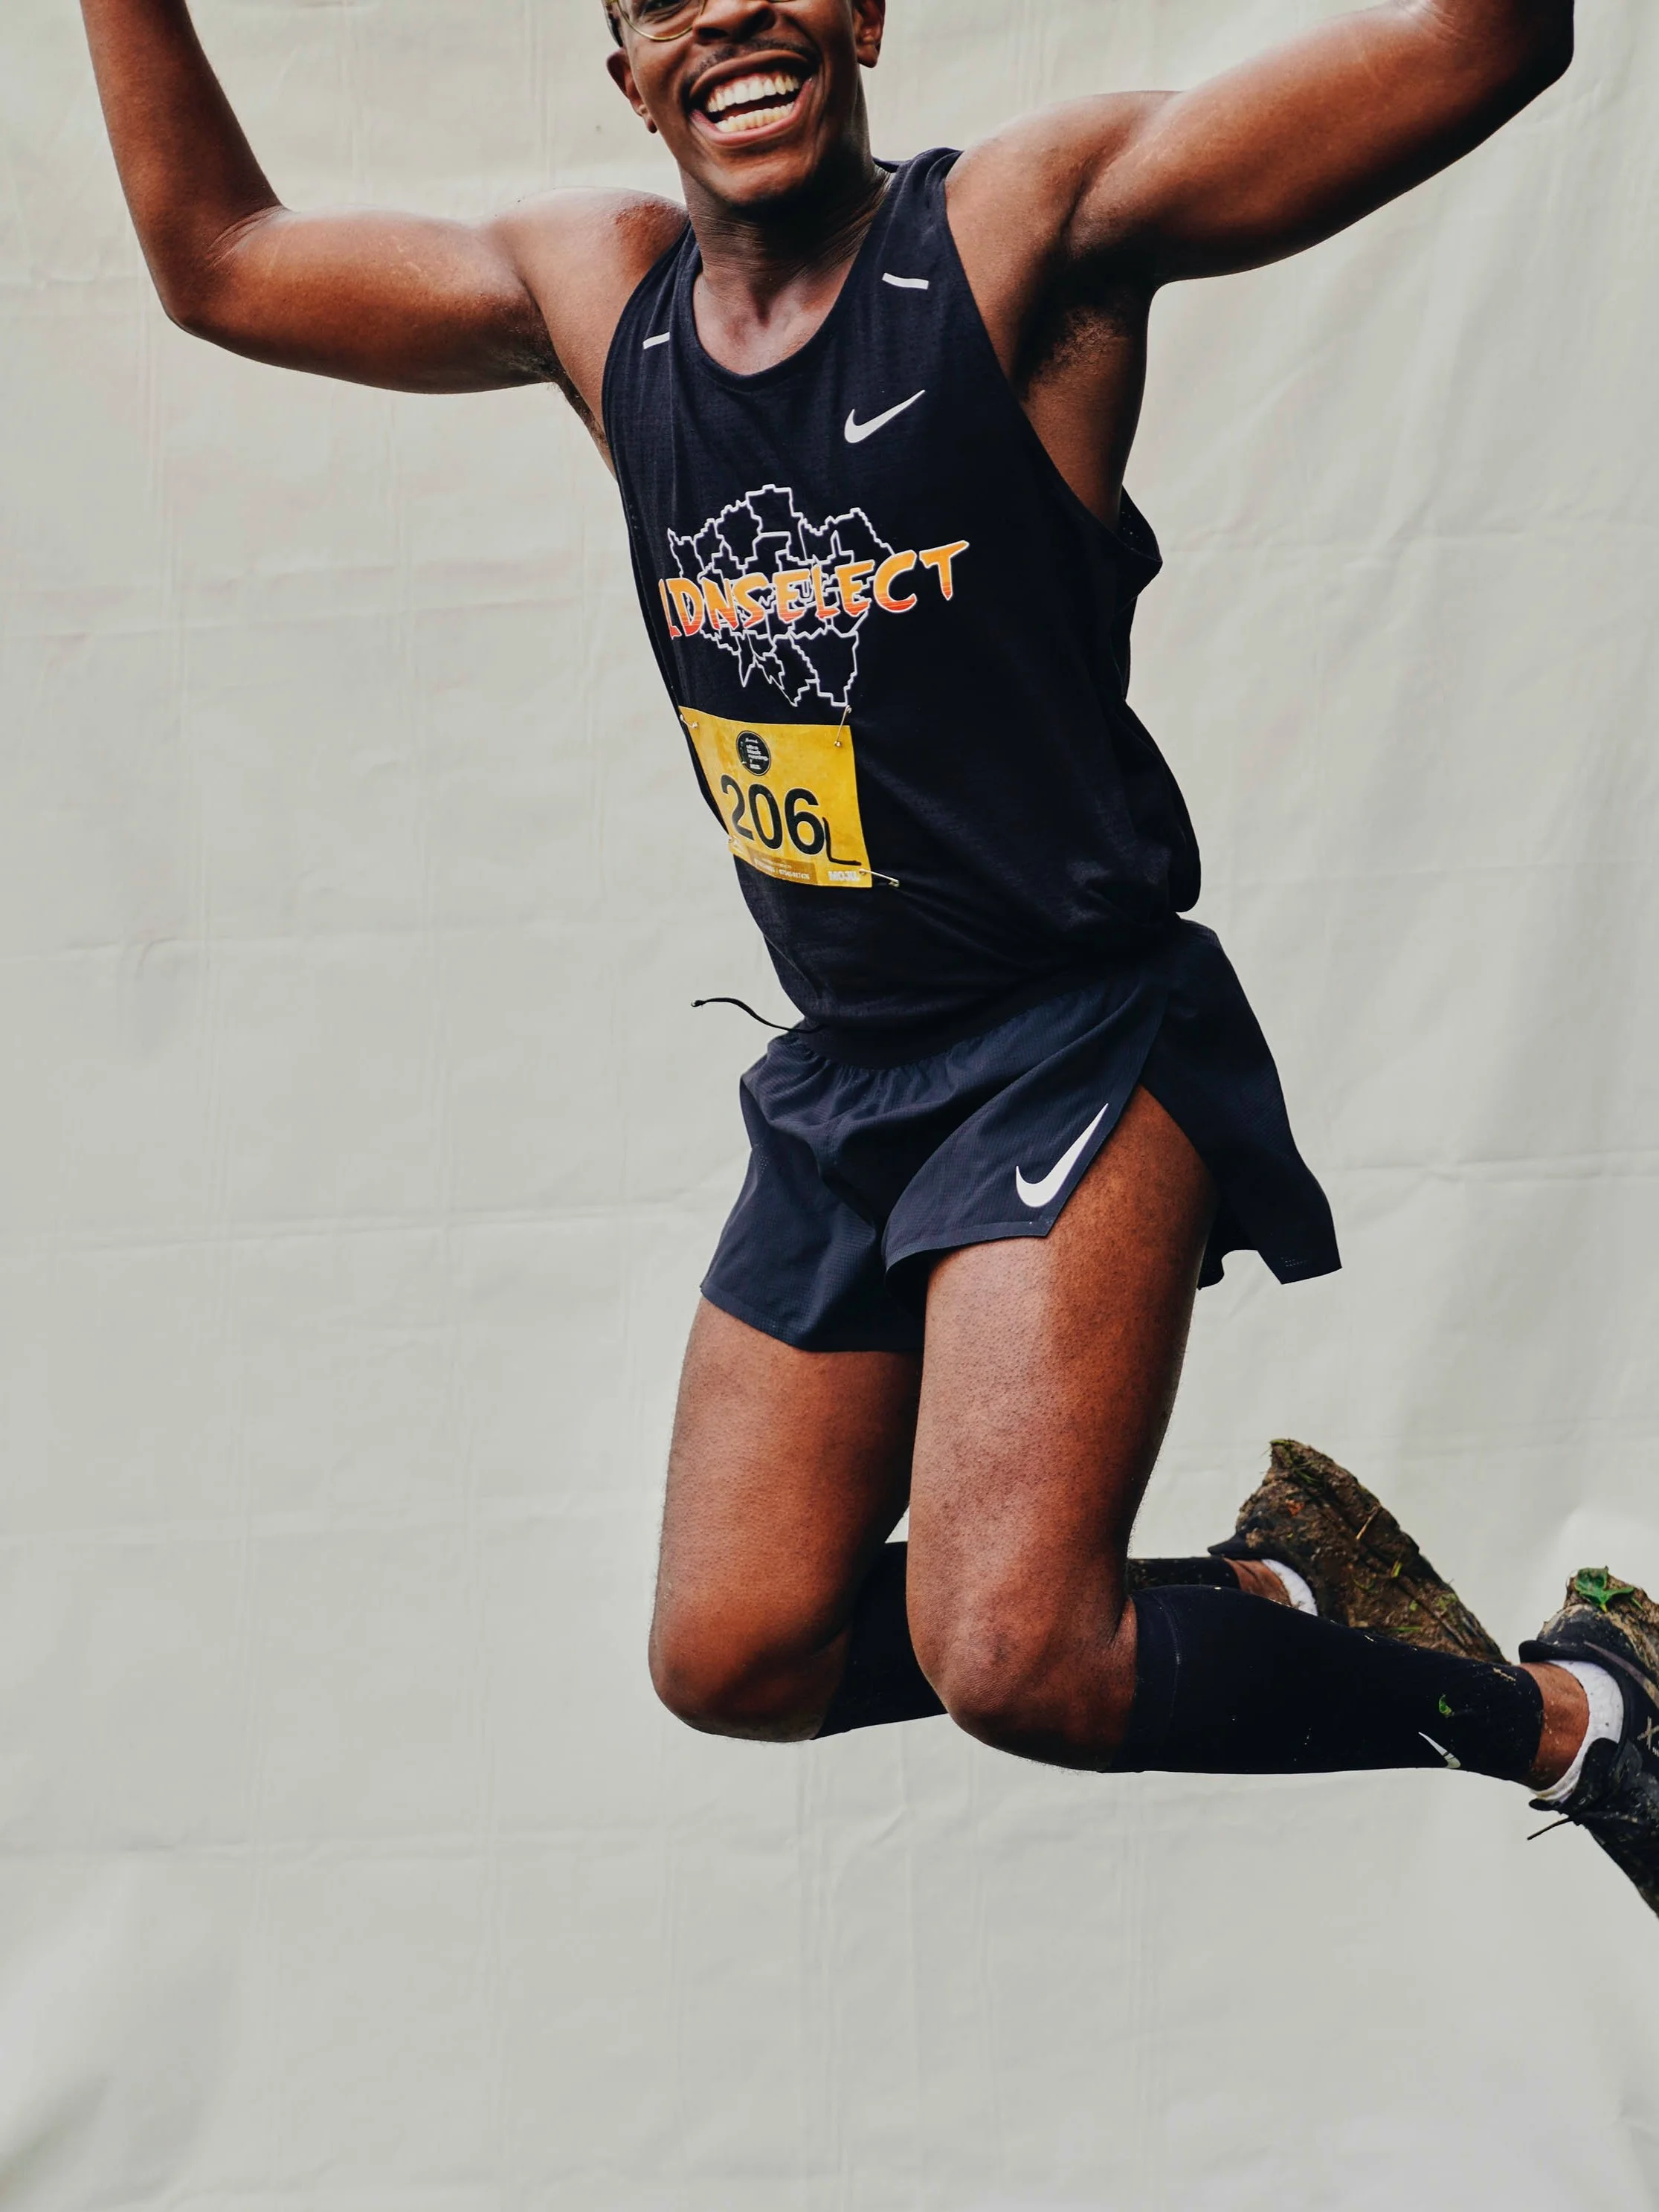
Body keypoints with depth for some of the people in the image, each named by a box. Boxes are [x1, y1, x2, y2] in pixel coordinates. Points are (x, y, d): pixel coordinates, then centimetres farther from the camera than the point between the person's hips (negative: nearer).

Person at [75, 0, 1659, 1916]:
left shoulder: (1029, 229, -12)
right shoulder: (594, 298, 5)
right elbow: (214, 258, 15)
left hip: (1074, 1050, -7)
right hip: (840, 1081, 7)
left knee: (1012, 1658, -21)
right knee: (735, 1659, 12)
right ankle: (1253, 1606, 29)